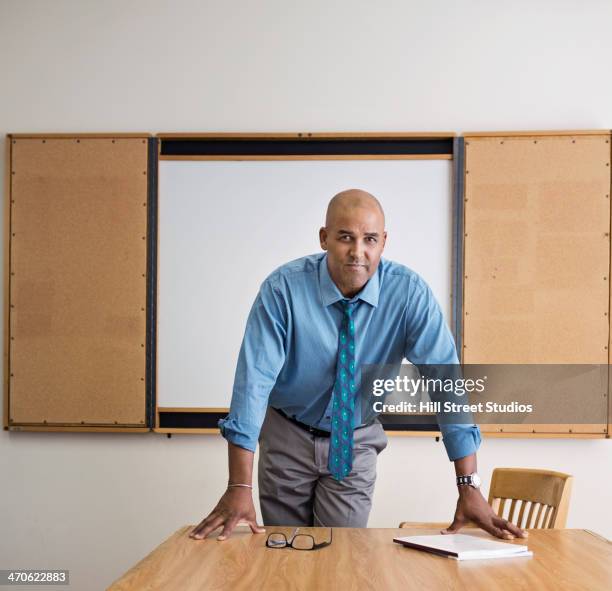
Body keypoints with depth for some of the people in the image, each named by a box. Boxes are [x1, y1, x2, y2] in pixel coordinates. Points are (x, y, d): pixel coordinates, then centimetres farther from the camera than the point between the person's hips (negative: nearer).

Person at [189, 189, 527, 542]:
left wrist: (469, 488, -26)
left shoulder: (409, 292, -19)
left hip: (356, 443, 1)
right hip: (288, 437, 0)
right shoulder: (283, 289, -22)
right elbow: (255, 377, -26)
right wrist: (239, 487, -31)